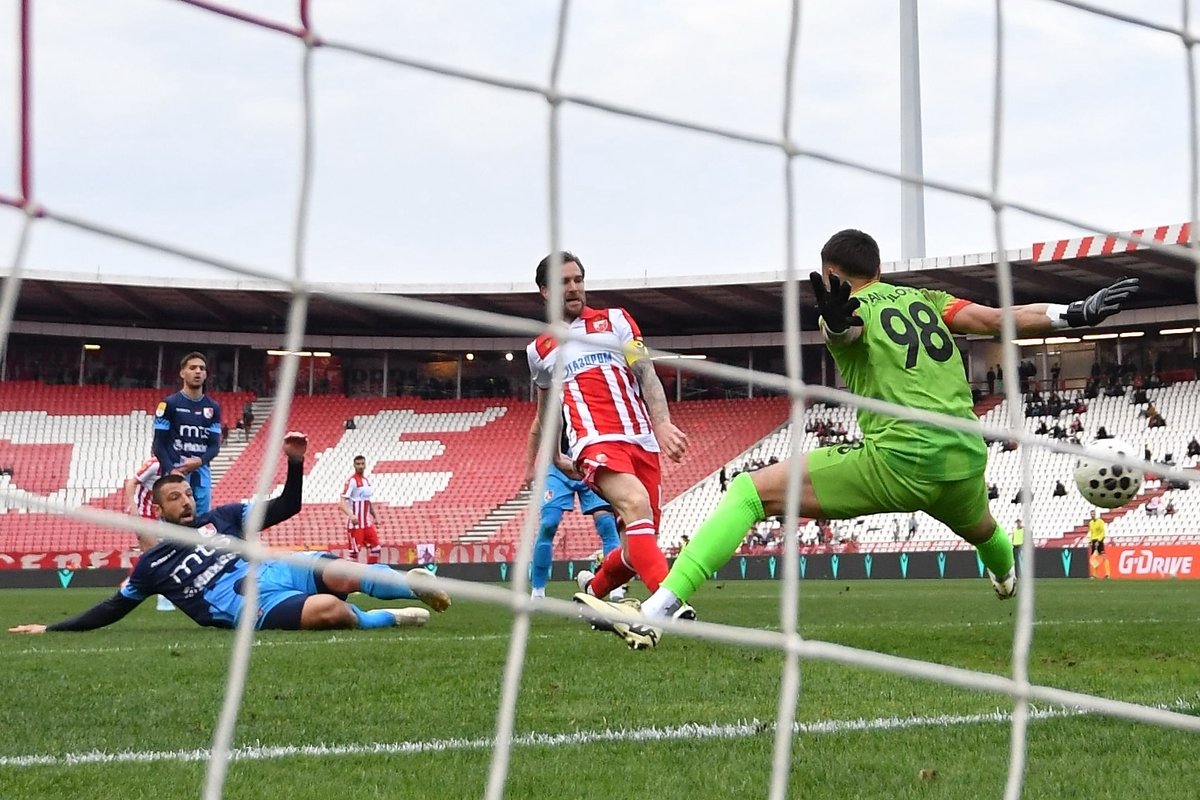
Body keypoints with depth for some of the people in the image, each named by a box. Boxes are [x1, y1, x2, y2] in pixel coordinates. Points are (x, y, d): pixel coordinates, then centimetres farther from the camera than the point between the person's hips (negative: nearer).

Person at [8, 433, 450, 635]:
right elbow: (113, 608, 22)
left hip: (271, 572, 4)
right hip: (249, 608, -4)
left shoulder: (221, 517, 19)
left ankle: (415, 585, -11)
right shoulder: (150, 566, 16)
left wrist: (295, 463, 1)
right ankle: (385, 618, -13)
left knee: (343, 574, -28)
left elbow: (287, 506, 18)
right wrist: (52, 628, 17)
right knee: (329, 609, -35)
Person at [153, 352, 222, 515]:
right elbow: (159, 444, -2)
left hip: (201, 473, 4)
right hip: (174, 472, -4)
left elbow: (214, 445, 9)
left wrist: (199, 461, -12)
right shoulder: (169, 404, 0)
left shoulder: (213, 407, 11)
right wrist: (171, 470, -16)